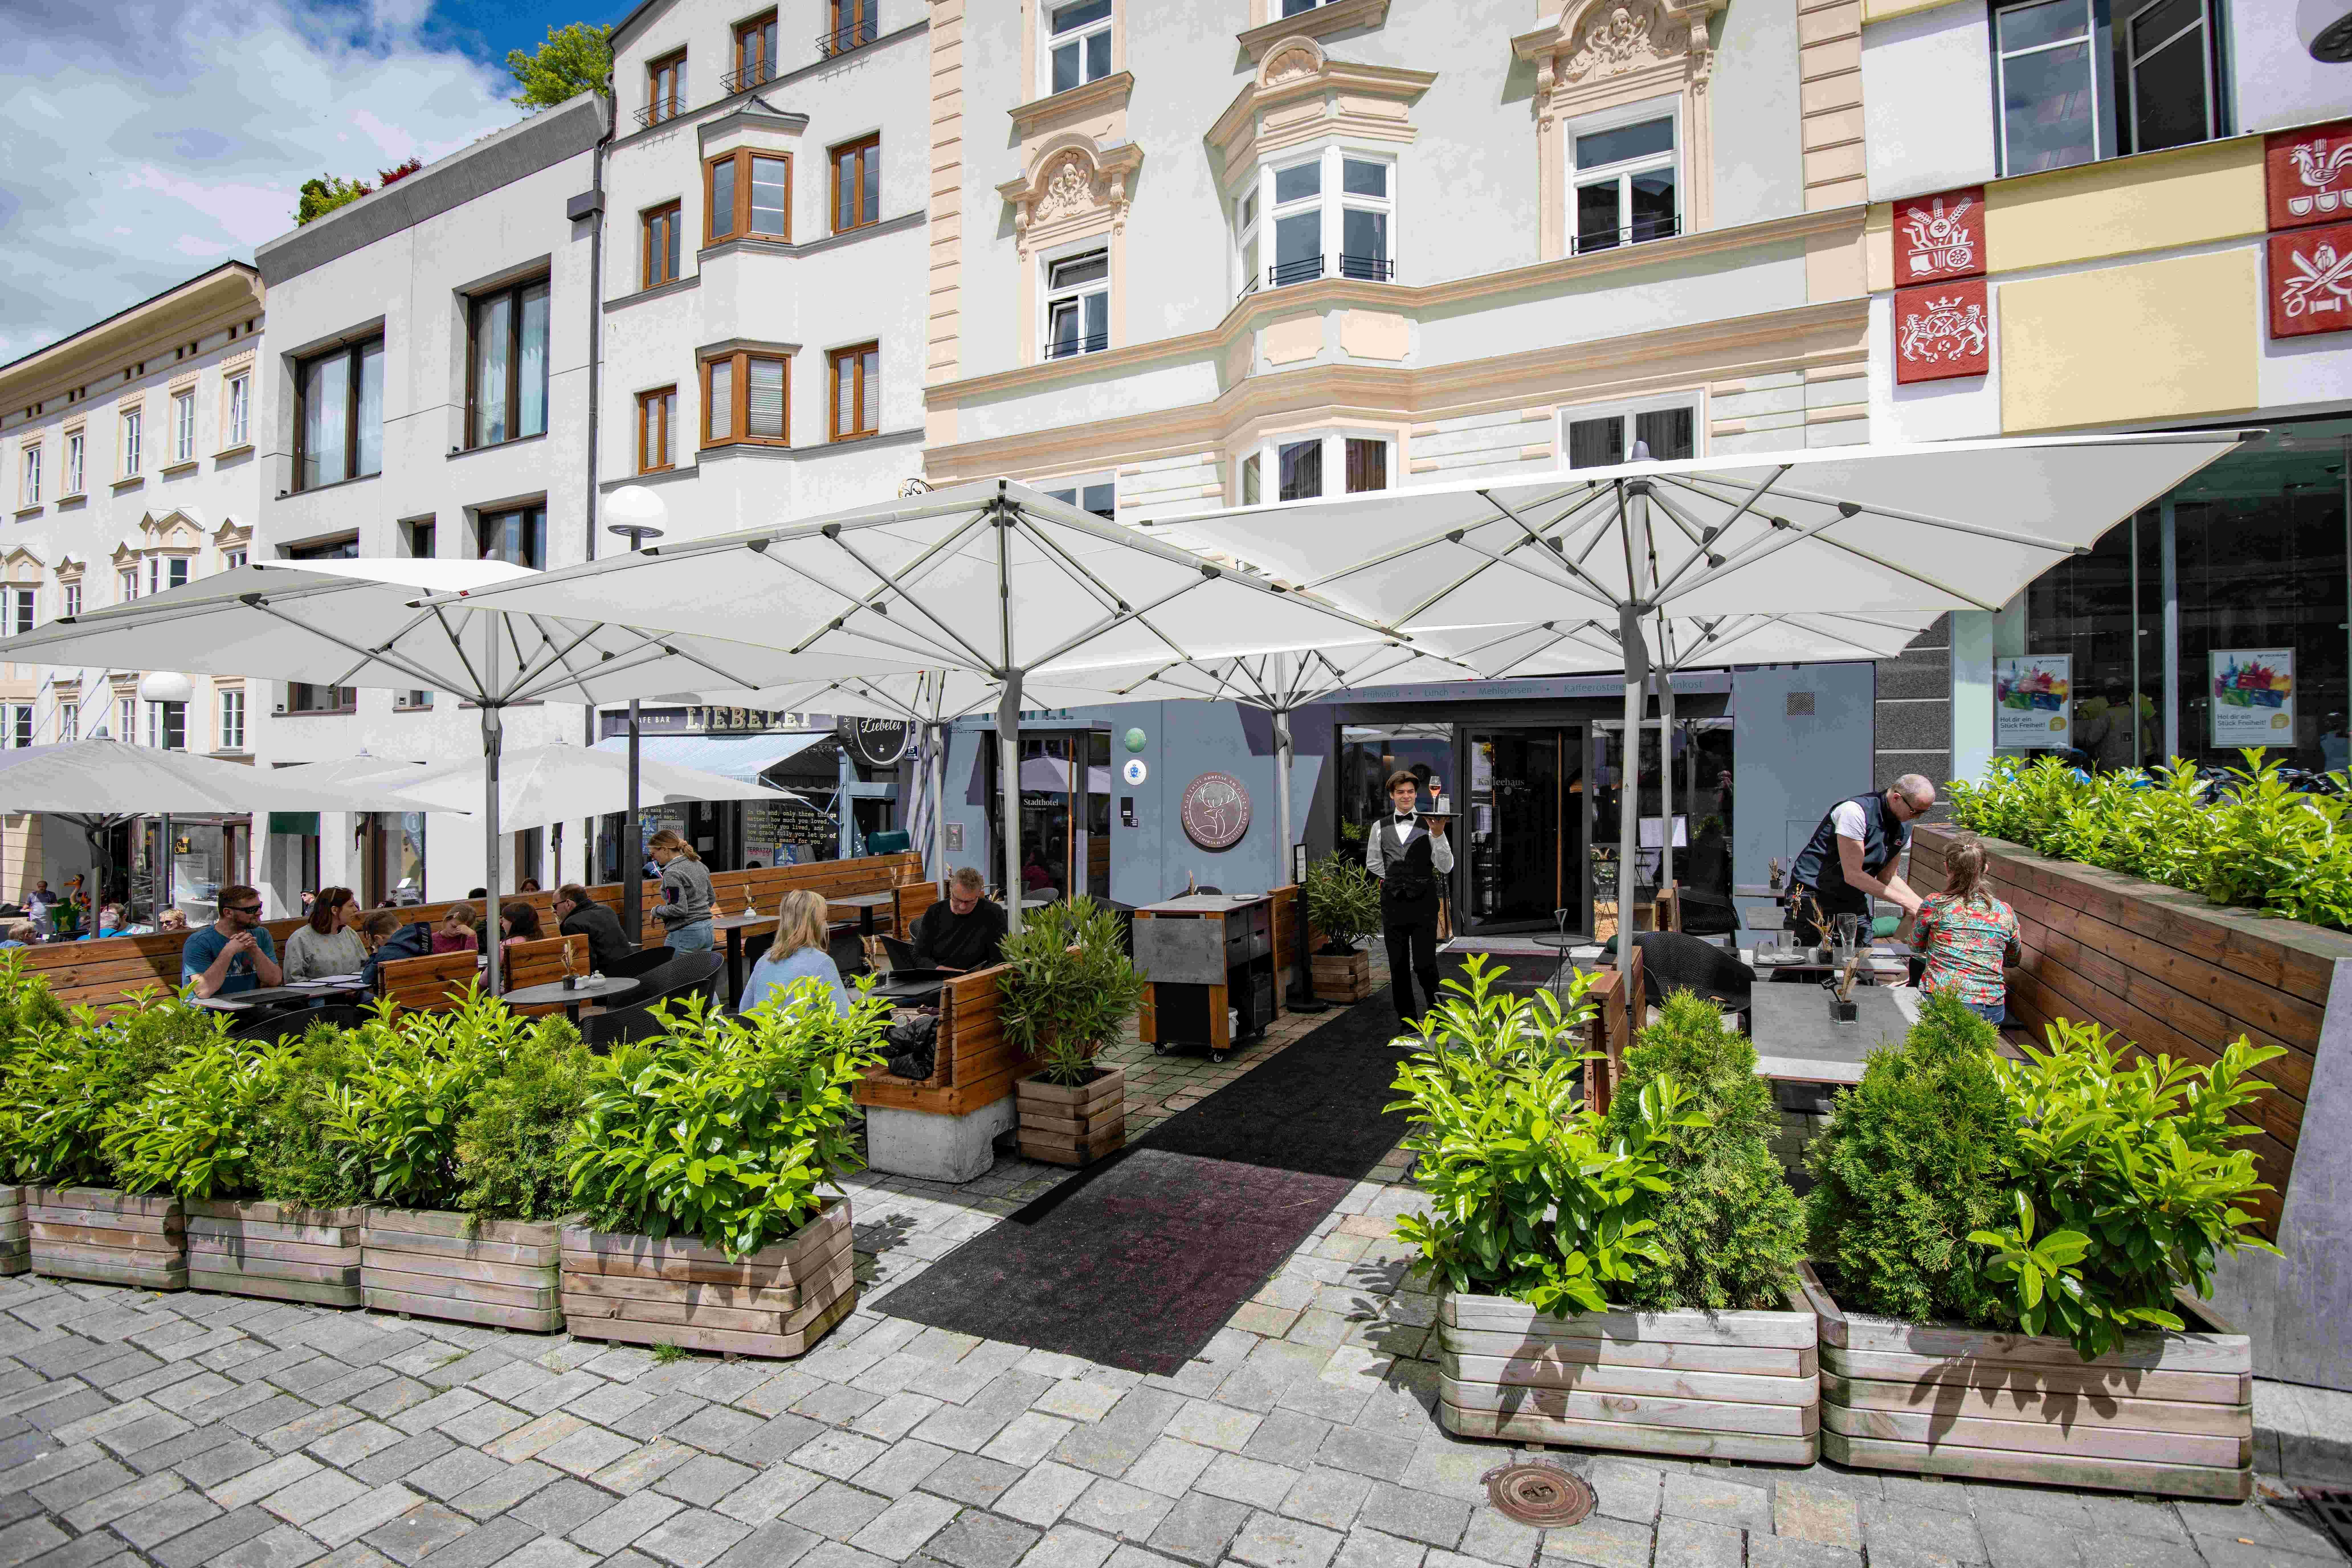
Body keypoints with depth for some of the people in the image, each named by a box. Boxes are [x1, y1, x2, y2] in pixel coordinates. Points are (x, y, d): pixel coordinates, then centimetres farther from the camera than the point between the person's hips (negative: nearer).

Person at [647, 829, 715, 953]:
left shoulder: (672, 873, -13)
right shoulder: (699, 865, 12)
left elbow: (679, 909, -19)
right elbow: (711, 898, 20)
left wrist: (656, 912, -4)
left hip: (686, 933, -8)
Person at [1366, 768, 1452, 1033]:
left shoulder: (1429, 825, -3)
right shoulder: (1380, 827, 7)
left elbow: (1446, 868, -8)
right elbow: (1372, 863, 21)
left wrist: (1438, 835, -19)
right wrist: (1397, 879, 10)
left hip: (1423, 903, -3)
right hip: (1393, 902, 3)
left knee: (1425, 965, -7)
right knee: (1398, 967, 8)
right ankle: (1408, 1023, 20)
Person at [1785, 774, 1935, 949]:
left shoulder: (1904, 829, 4)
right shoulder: (1856, 811, -22)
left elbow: (1887, 877, 13)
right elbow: (1853, 875, -22)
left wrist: (1920, 903, -2)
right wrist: (1906, 902, -19)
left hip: (1854, 902, 7)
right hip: (1812, 895, -7)